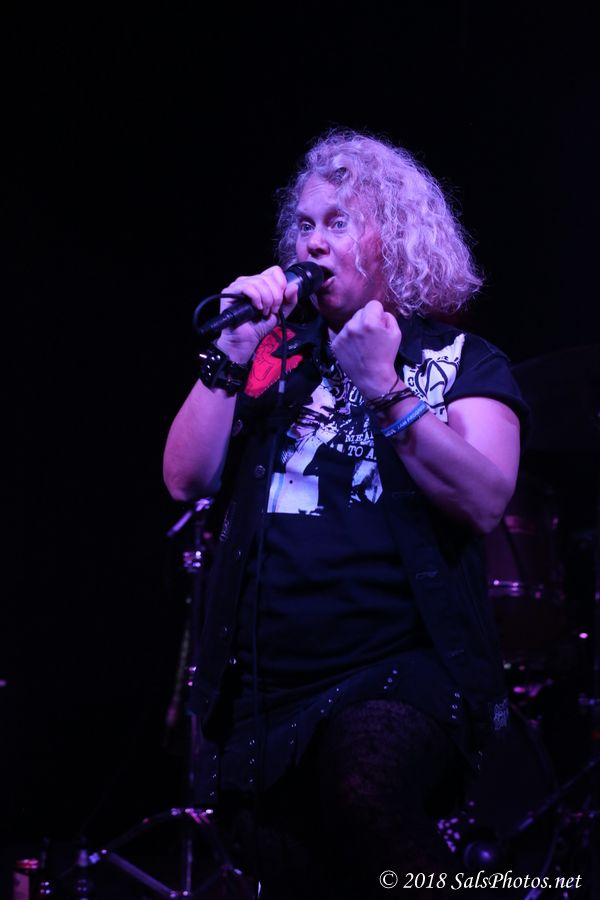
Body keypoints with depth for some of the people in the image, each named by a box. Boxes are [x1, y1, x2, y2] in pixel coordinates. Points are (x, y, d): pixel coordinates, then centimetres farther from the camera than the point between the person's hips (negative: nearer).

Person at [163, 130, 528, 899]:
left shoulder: (459, 360, 6)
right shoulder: (279, 356, 15)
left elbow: (484, 502, -11)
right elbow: (186, 480, 5)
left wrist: (385, 390, -17)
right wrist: (233, 354, -4)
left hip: (406, 665, -4)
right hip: (266, 686, 4)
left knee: (362, 786, -35)